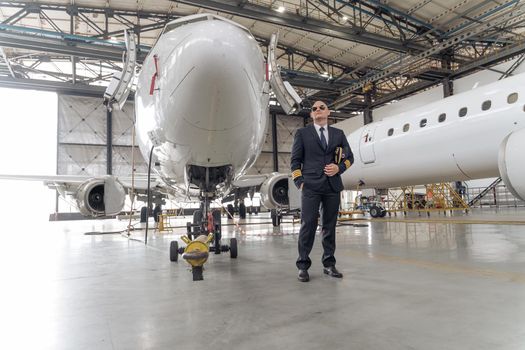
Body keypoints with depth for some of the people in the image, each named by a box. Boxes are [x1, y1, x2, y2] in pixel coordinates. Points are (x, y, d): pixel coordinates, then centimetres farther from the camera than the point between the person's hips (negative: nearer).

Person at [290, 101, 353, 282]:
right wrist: (299, 182, -6)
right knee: (308, 225, -6)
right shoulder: (302, 133, 8)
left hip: (333, 186, 3)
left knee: (330, 226, 7)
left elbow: (349, 157, 16)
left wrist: (339, 167, -3)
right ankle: (303, 266, 3)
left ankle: (329, 264, 17)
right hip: (311, 186, -3)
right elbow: (295, 160, 4)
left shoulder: (339, 134, 15)